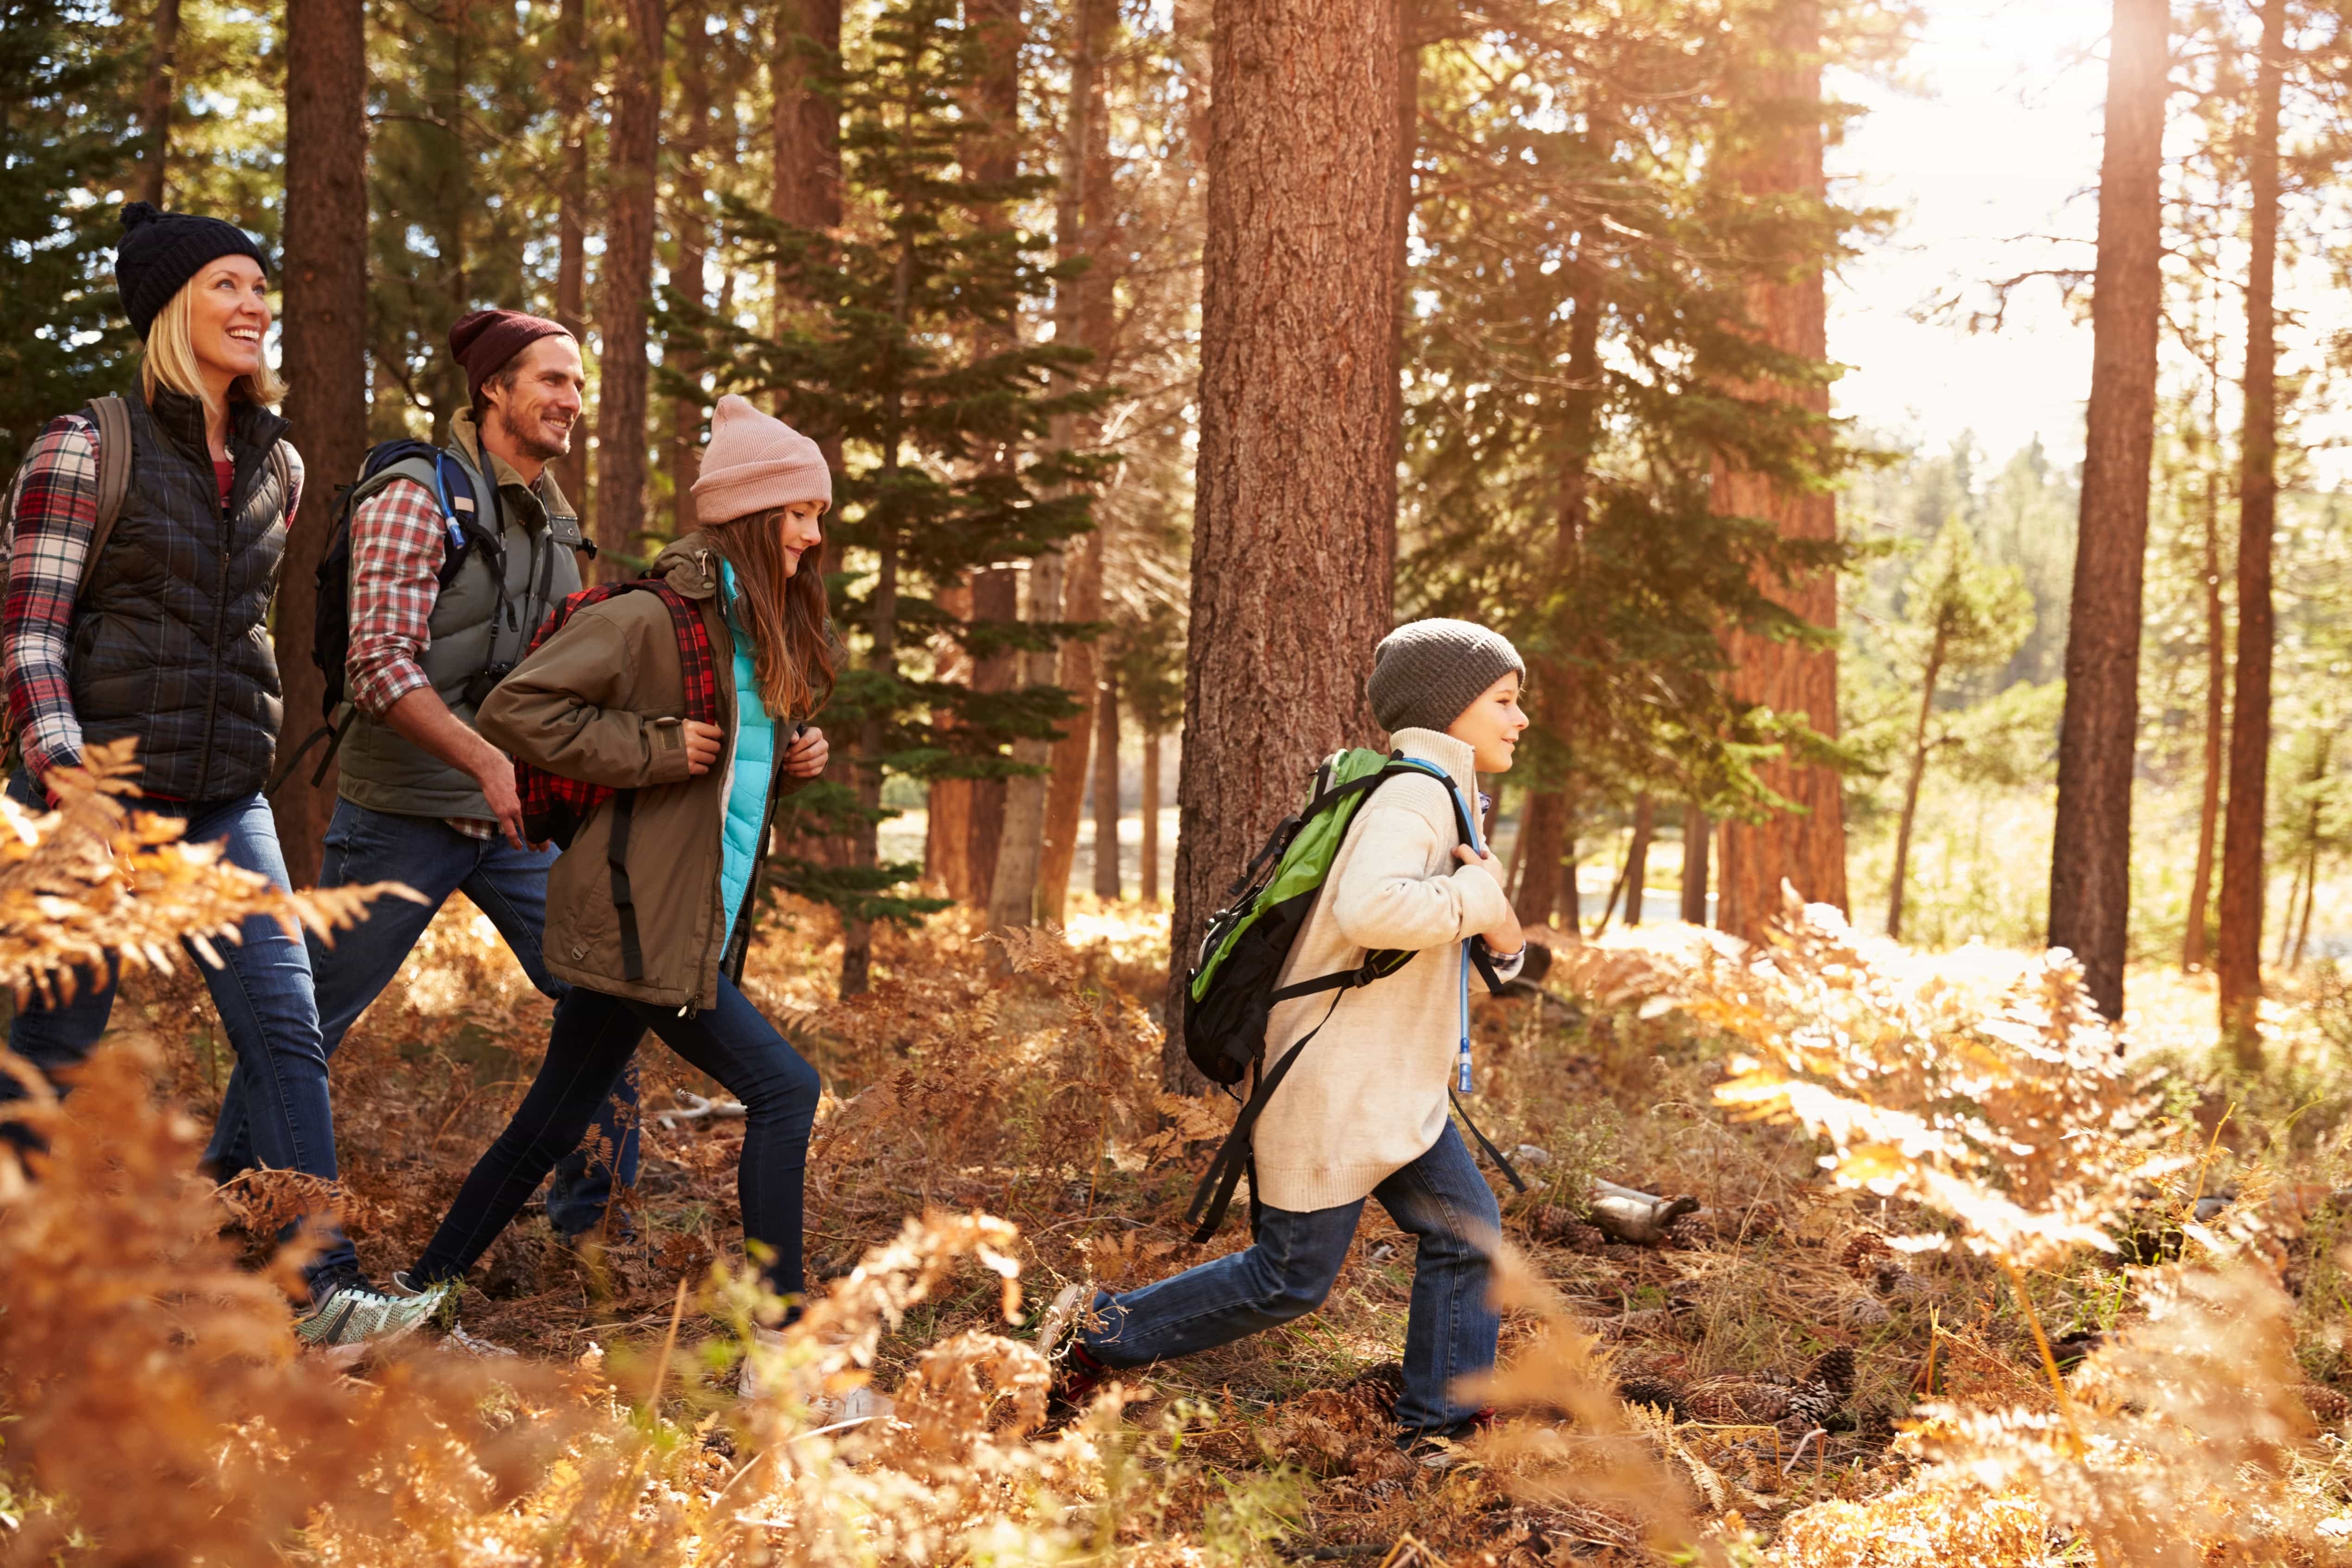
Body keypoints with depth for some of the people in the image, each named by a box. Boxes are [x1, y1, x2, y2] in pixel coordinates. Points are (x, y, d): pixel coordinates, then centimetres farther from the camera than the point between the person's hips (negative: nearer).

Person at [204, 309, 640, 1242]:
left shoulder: (551, 519, 12)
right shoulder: (415, 498, -11)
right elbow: (381, 666, -20)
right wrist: (487, 761, -30)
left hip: (519, 817, 6)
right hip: (407, 814, -6)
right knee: (307, 1021, 3)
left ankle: (590, 1225, 12)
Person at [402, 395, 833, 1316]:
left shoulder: (759, 636, 15)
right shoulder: (652, 621, -14)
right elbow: (515, 711, -19)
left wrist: (787, 766, 6)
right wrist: (655, 748, -19)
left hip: (699, 923, 9)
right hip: (642, 922, -9)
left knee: (554, 1123, 14)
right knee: (783, 1090, -9)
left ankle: (428, 1288, 24)